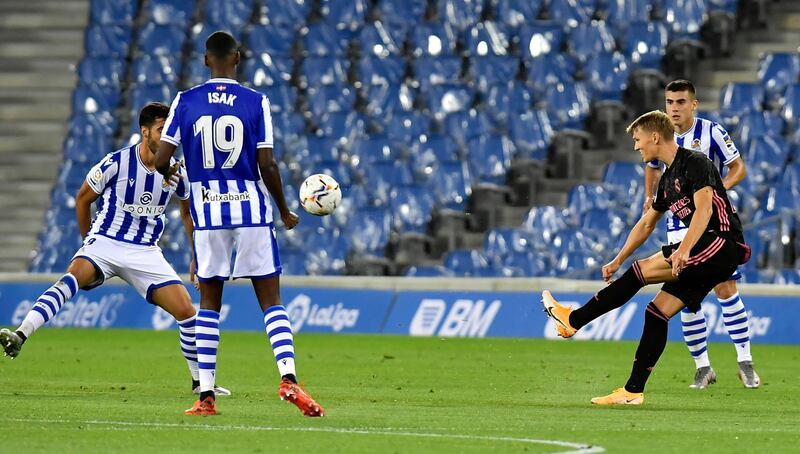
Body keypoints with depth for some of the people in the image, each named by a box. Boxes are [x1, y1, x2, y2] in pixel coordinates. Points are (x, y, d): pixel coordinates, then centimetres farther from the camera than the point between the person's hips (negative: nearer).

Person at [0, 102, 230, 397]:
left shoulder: (176, 172, -1)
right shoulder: (116, 163, -11)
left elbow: (188, 210, 19)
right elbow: (83, 199, 4)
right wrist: (88, 241, 13)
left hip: (146, 253, 3)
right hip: (105, 243, -3)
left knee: (186, 311, -7)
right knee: (71, 279, -33)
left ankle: (199, 381, 13)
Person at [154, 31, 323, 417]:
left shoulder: (185, 102, 0)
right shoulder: (255, 102, -4)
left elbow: (161, 160, -2)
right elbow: (267, 166, -7)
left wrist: (169, 174, 23)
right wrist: (285, 211, 7)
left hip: (208, 212, 1)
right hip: (252, 210, -1)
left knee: (209, 303, 10)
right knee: (271, 300, 3)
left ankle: (205, 394, 6)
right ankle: (288, 377, -16)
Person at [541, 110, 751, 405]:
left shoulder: (695, 163, -8)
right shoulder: (668, 178, 21)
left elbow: (704, 209, -23)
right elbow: (646, 225, 32)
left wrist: (684, 250, -35)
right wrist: (618, 260, 33)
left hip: (724, 243, -9)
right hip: (713, 257, 9)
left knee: (640, 271, -14)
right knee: (657, 311, 2)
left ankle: (573, 320, -7)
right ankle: (633, 390, 2)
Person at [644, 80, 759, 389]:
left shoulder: (711, 132, -9)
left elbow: (738, 168, -4)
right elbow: (652, 166, 23)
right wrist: (650, 196, 6)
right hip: (679, 226, 3)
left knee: (725, 288, -8)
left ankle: (745, 362, 0)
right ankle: (703, 368, 9)